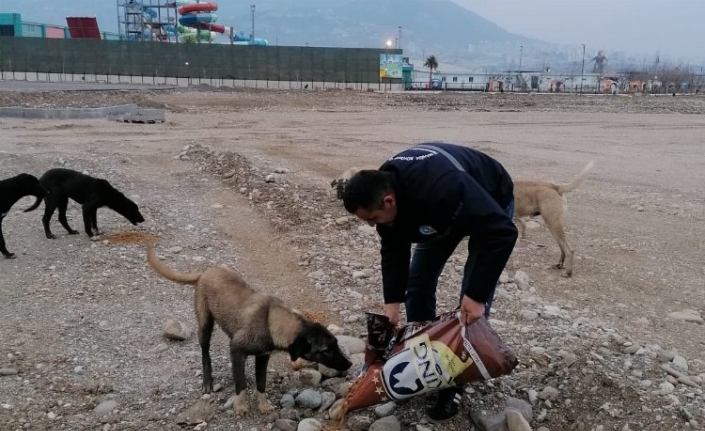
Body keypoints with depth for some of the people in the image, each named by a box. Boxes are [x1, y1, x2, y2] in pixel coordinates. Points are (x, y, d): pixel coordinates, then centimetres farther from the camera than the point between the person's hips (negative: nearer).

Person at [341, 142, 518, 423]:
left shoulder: (443, 189, -46)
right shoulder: (382, 189, -23)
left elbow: (502, 233, -42)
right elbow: (394, 249, -11)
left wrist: (476, 294, -40)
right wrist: (392, 301, -18)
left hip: (490, 205, -6)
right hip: (439, 211, 6)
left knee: (474, 301, -10)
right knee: (418, 281, 4)